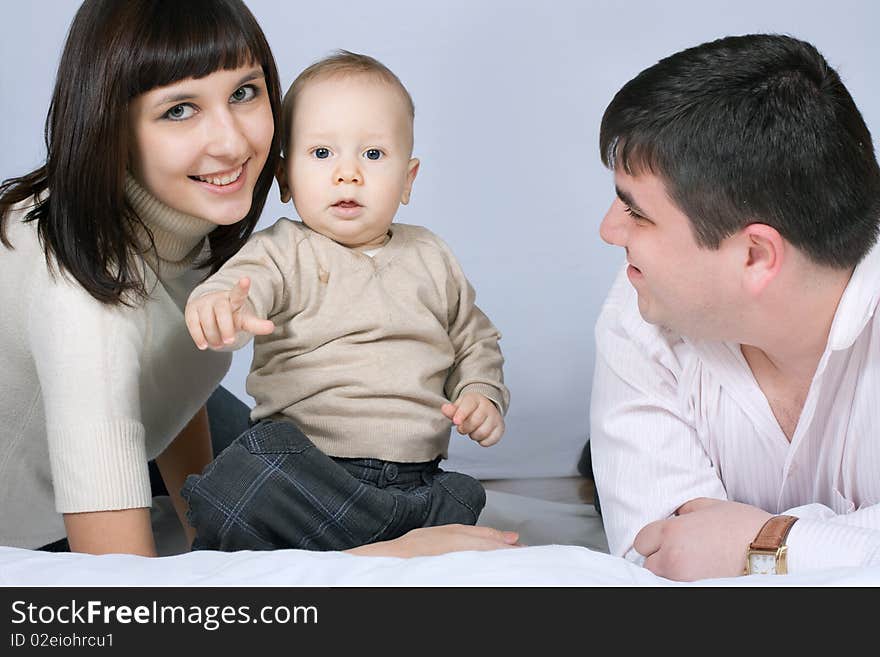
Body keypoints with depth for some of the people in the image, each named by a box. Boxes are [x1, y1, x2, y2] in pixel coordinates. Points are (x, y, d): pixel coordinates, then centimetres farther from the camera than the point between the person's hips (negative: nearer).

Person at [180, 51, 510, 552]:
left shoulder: (431, 257, 14)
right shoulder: (286, 251, 1)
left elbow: (475, 340, 26)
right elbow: (249, 280, -22)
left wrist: (483, 396, 6)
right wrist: (220, 305, -46)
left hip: (417, 470, 4)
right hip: (306, 467, -3)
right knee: (234, 491, -32)